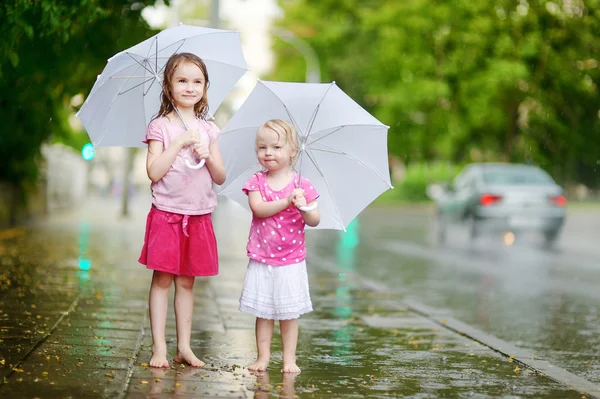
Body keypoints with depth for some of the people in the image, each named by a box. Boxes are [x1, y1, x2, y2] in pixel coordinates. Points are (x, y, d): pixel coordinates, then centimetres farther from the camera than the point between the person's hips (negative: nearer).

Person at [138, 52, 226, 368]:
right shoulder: (160, 127, -2)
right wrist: (180, 143, -16)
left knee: (187, 281, 9)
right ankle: (159, 348, 3)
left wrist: (207, 155, -11)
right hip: (166, 214, -3)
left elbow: (221, 177, 7)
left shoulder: (208, 130, 9)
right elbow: (154, 172, -13)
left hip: (198, 216, 3)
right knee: (162, 279, -2)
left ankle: (184, 347, 15)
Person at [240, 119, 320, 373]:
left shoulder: (301, 185, -2)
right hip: (261, 259, 1)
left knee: (289, 312, 5)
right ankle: (263, 357, 14)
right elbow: (259, 208, -16)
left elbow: (315, 221, -5)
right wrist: (286, 202, -27)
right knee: (263, 312, 6)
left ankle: (289, 359, 12)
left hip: (291, 260, -1)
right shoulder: (256, 182, 1)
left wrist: (305, 208, -26)